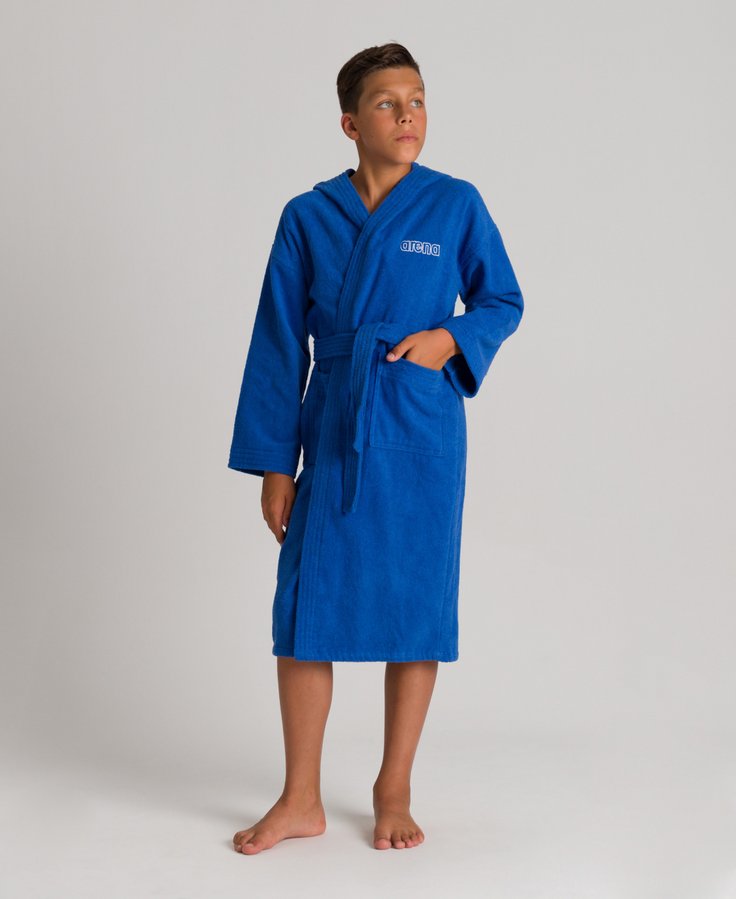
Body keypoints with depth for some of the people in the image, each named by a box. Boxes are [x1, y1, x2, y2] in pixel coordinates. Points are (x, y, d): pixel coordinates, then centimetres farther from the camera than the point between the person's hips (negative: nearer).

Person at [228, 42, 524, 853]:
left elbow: (503, 301, 10)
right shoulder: (308, 217, 1)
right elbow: (279, 346, 3)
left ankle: (394, 790, 24)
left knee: (416, 608, 6)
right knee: (306, 606, 2)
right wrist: (271, 464, 1)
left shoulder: (455, 206, -1)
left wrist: (453, 338, -12)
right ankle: (301, 800, 18)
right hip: (333, 435, 1)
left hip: (423, 437, -1)